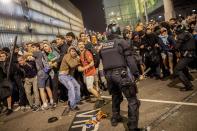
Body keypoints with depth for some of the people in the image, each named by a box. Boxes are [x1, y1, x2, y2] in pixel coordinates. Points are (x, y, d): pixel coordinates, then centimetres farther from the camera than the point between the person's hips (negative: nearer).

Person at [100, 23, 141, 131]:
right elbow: (129, 59, -7)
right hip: (121, 73, -6)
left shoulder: (103, 46, 14)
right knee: (132, 99, 1)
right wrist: (136, 72, -2)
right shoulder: (121, 42, -2)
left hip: (108, 74, 7)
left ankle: (115, 118, 38)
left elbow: (102, 61, 15)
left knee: (116, 96, 26)